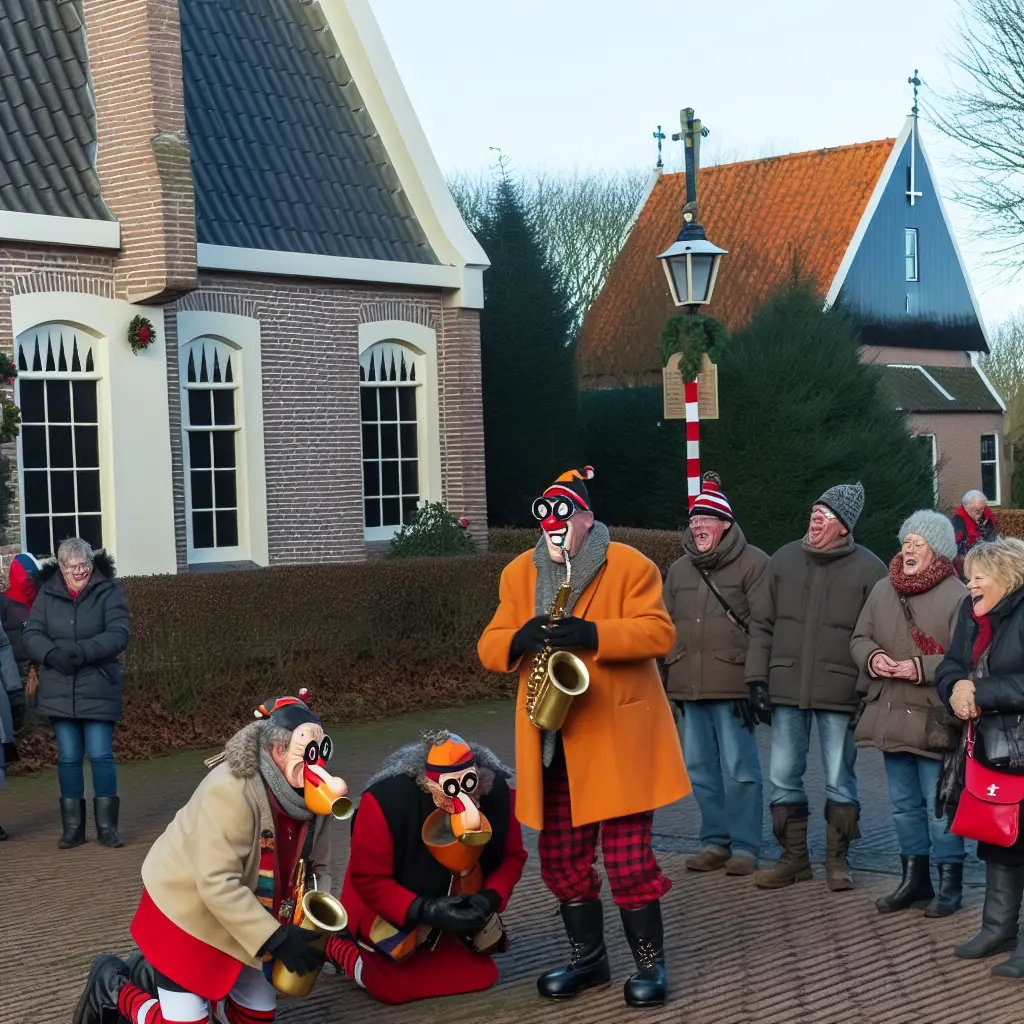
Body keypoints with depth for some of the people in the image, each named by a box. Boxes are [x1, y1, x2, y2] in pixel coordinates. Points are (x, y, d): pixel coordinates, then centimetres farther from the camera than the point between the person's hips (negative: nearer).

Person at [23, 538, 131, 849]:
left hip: (98, 689, -2)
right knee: (68, 757, 8)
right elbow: (30, 634, 0)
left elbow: (119, 633, -12)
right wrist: (52, 653, -20)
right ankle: (72, 827, 16)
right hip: (58, 691, 3)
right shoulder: (48, 594, 4)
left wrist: (85, 651, -26)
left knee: (100, 755, -2)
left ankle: (107, 826, 7)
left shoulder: (109, 591, -3)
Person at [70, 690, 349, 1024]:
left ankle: (158, 976, 29)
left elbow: (316, 868, 0)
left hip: (242, 919, 7)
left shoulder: (310, 800, -10)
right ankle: (112, 984, 21)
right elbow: (218, 885, -33)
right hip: (188, 912, -7)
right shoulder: (231, 790, -32)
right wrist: (276, 939, -34)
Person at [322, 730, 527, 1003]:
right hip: (390, 910, -5)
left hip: (456, 908, 5)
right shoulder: (386, 800, -34)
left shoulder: (498, 793, -22)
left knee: (480, 977, 4)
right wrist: (425, 911, -36)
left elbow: (512, 857, -7)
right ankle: (340, 946, 17)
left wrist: (490, 898, -26)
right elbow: (367, 879, -28)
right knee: (395, 987, -12)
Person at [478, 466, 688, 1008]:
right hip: (552, 743, 5)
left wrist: (591, 634, -26)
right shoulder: (519, 573, 10)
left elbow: (658, 633, -13)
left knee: (627, 857, -4)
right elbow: (490, 647, 6)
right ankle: (588, 957, 28)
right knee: (561, 859, 11)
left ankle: (650, 963, 13)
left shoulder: (629, 566, -4)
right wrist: (520, 639, -18)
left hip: (617, 735, -5)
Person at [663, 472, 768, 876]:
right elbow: (667, 625, 22)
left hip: (732, 685, -6)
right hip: (690, 687, 7)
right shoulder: (679, 569, 16)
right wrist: (672, 670, 17)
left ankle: (744, 846, 5)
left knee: (739, 768, -3)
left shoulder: (752, 563, -4)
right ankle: (714, 841, 20)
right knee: (700, 767, 10)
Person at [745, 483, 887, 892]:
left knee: (839, 780, 6)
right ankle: (794, 857, 21)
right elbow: (762, 623, 6)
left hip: (839, 692, -3)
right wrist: (758, 677, 1)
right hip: (786, 688, 3)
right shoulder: (784, 560, 4)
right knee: (783, 777, 8)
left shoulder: (868, 569, -5)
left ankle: (837, 859, 20)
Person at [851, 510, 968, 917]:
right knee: (904, 804, 16)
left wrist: (921, 667, -23)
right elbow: (859, 638, 14)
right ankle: (914, 880, 28)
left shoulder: (957, 596, -12)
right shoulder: (882, 589, 7)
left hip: (934, 719, -6)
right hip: (891, 716, 6)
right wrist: (872, 657, -8)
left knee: (939, 807, 1)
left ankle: (950, 885, 15)